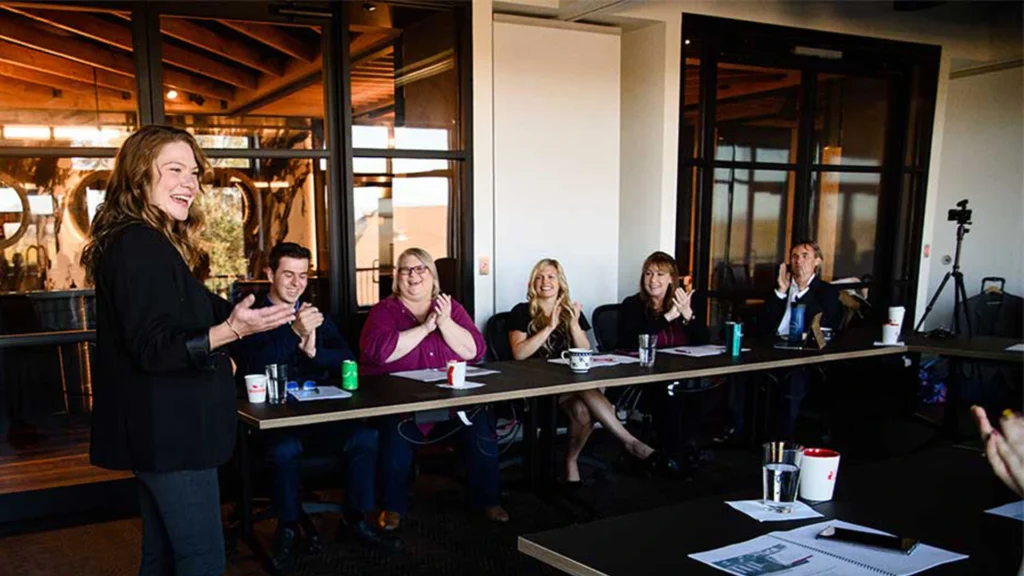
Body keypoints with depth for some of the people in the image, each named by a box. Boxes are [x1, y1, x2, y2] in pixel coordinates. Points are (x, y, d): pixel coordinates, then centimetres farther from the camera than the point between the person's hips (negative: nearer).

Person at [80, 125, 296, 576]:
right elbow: (152, 348, -24)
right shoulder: (140, 244, -18)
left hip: (159, 429, 11)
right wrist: (231, 329, -35)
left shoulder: (147, 242, 15)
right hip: (169, 431, -11)